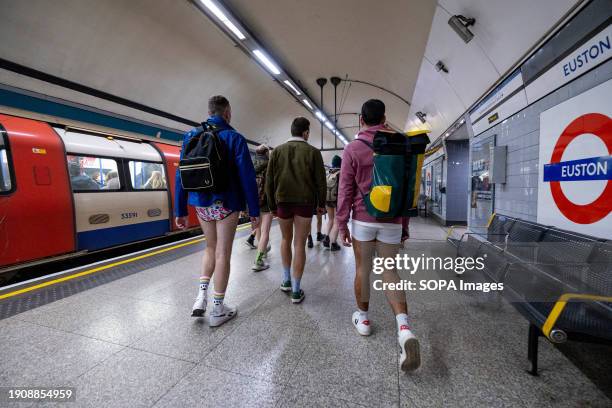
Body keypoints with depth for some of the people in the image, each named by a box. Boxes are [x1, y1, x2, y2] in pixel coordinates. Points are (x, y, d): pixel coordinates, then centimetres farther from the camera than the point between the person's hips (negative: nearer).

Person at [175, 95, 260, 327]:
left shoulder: (191, 136, 7)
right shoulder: (234, 138, -7)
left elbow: (181, 175, 5)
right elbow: (247, 177, -12)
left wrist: (180, 210, 9)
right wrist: (254, 211, -7)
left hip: (202, 204, 5)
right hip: (227, 204, -4)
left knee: (211, 248, 23)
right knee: (222, 253, 5)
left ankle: (202, 295, 15)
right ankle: (218, 310, 16)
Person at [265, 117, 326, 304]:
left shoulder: (277, 151, 5)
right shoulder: (313, 152, -1)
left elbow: (269, 180, 4)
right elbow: (320, 181, -1)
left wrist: (272, 205, 11)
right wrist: (321, 203, 11)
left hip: (283, 201, 2)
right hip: (305, 202, -2)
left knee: (286, 240, 20)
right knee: (299, 245, 4)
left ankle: (286, 280, 28)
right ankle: (296, 290, 10)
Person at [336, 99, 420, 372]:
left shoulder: (353, 149, -3)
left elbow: (345, 189, -6)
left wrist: (341, 223, 1)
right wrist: (404, 224, 16)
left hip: (363, 220, -2)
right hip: (391, 221, 3)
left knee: (362, 269, 13)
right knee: (390, 272, 10)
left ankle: (362, 318, 27)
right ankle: (404, 327, -6)